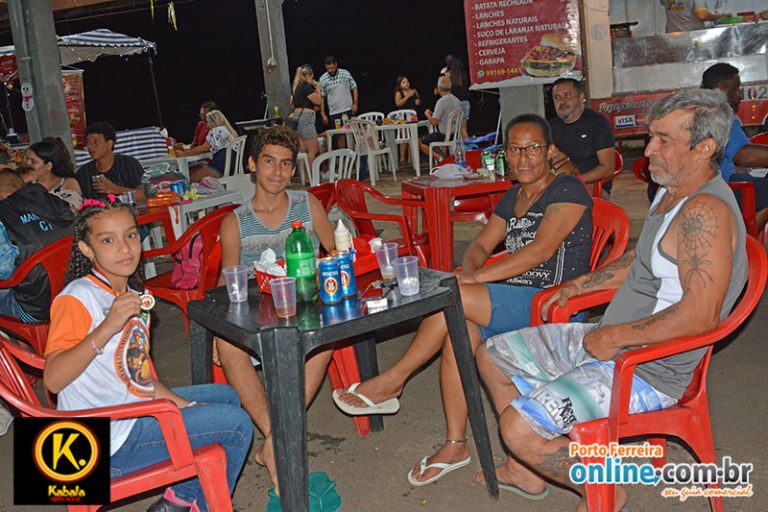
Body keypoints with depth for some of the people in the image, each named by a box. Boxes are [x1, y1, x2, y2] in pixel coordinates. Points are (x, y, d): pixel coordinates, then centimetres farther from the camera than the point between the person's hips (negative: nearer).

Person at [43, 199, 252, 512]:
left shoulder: (130, 295, 8)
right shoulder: (77, 298, -18)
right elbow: (52, 379, -28)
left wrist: (179, 403, 3)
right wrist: (107, 328, -35)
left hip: (135, 410, 9)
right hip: (109, 441, -9)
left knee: (226, 396, 23)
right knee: (236, 424, -9)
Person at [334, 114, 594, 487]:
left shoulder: (567, 190, -7)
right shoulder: (513, 197, 18)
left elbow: (541, 249, -19)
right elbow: (482, 244, 16)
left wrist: (475, 278, -21)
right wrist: (469, 269, -9)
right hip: (513, 301, 7)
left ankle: (392, 382, -9)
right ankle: (456, 445, -12)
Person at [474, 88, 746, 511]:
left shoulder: (706, 212, -24)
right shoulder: (671, 192, 9)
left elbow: (701, 314, -32)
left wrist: (613, 337, -24)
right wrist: (580, 285, 16)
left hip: (646, 369, -11)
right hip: (607, 341, 11)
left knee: (519, 427, -23)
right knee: (493, 353, 15)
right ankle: (527, 469, 24)